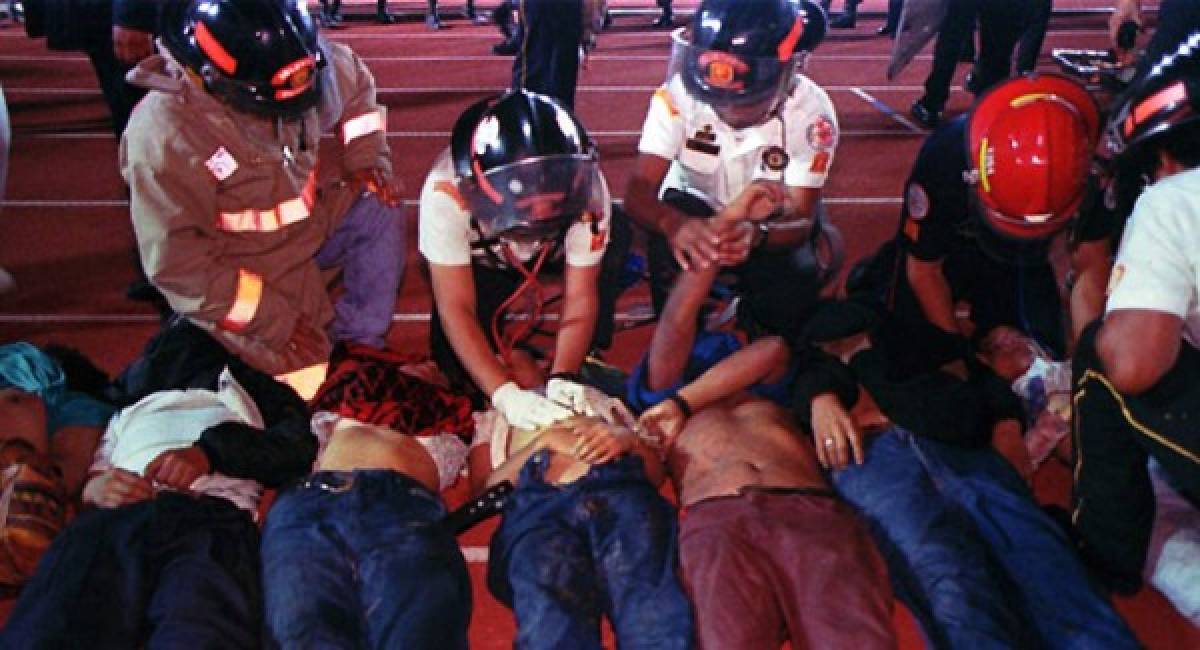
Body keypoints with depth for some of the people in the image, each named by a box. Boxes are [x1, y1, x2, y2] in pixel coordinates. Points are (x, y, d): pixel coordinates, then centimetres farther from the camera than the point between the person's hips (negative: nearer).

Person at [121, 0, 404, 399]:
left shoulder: (304, 63, -15)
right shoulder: (163, 134, -30)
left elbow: (355, 83, 11)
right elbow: (177, 264, -27)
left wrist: (366, 157, -3)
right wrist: (276, 319, -26)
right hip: (240, 273, -6)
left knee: (380, 213, -10)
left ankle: (360, 348, -2)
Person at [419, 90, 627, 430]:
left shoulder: (588, 189, -35)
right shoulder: (446, 193, -40)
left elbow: (580, 296, -28)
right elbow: (456, 308, -36)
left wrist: (563, 379, -42)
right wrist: (505, 393, -46)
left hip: (552, 257, 2)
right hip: (477, 261, -1)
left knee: (613, 241, -30)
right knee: (462, 367, -25)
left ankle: (589, 360, -11)